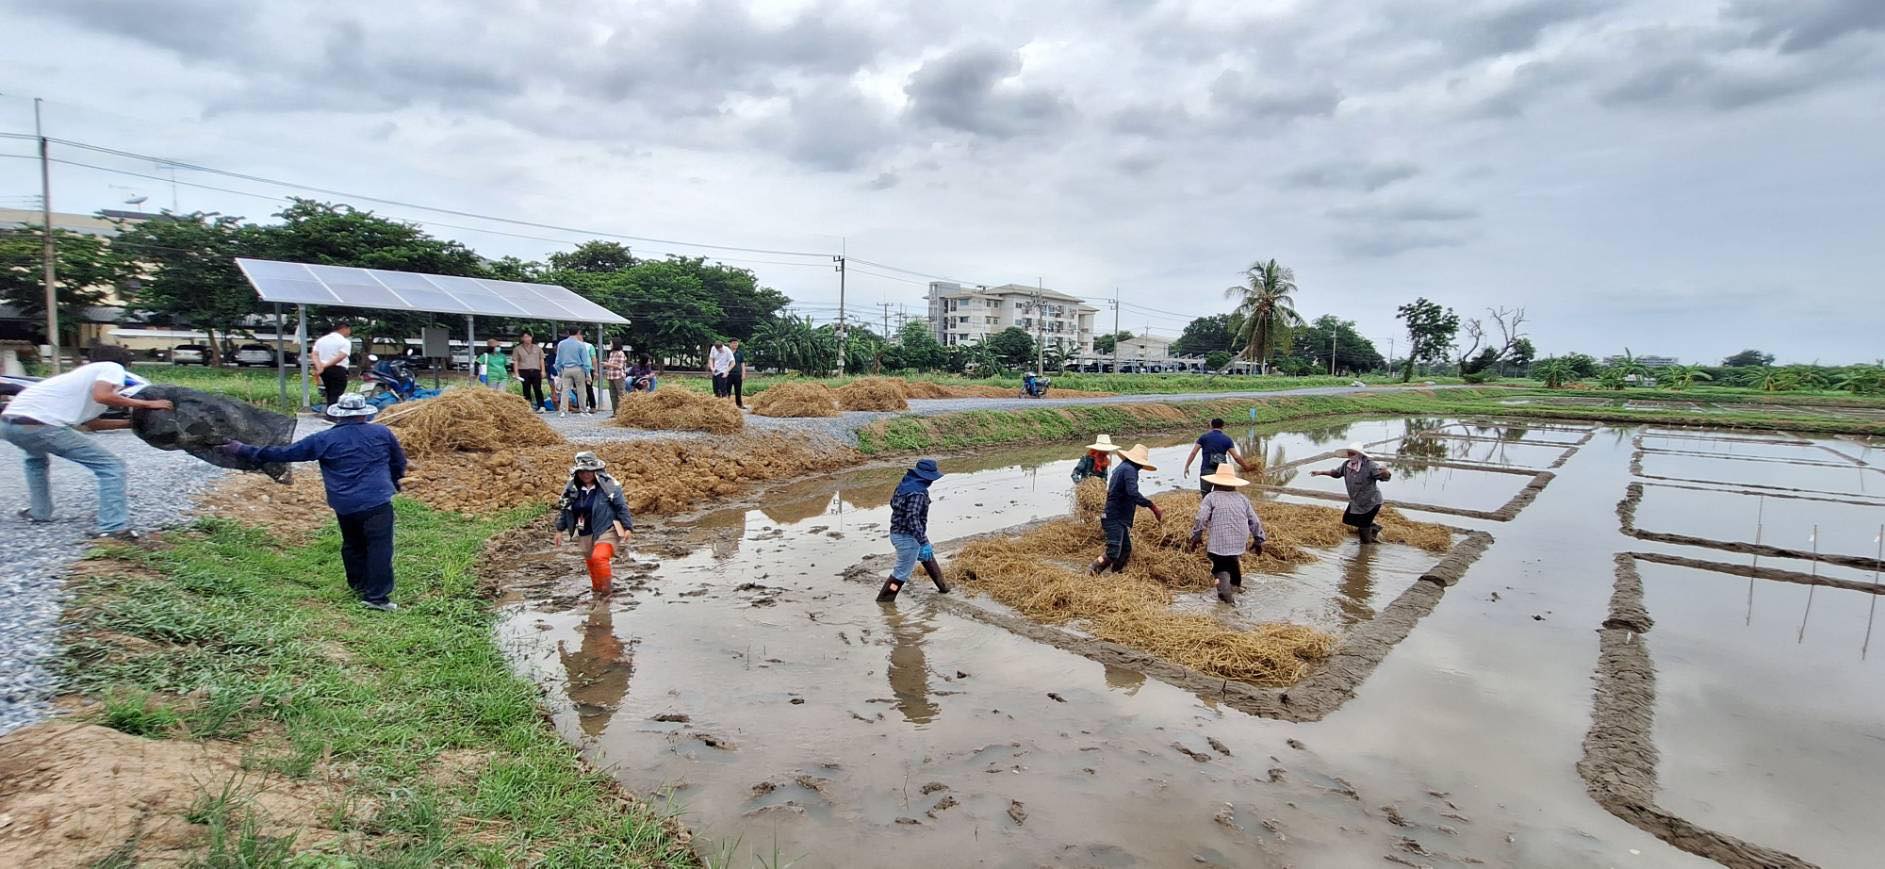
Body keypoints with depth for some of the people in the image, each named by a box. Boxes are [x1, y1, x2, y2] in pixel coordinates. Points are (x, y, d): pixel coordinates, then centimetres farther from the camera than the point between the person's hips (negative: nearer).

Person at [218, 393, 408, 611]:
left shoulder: (324, 440, 0)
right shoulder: (382, 432, 1)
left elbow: (285, 453, 3)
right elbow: (399, 459, 14)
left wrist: (243, 450, 13)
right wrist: (394, 478, 33)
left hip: (345, 505, 3)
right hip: (377, 502, -3)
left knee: (352, 545, 23)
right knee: (379, 547, -3)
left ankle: (358, 585, 35)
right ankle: (376, 596, -6)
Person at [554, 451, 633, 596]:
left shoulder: (609, 485, -13)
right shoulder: (572, 488, 0)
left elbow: (622, 507, -10)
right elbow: (564, 509, 13)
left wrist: (628, 528, -13)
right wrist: (560, 529, 15)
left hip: (607, 530, -5)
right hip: (586, 534, 6)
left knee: (599, 558, -25)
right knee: (592, 564, 15)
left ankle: (607, 589, -9)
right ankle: (597, 592, 35)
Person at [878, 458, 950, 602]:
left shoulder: (906, 483, 2)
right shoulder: (918, 492, -26)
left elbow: (893, 502, 14)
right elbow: (912, 519, -32)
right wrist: (923, 542, -30)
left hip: (898, 532, 10)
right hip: (908, 537, -10)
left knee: (928, 557, 26)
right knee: (903, 571, 4)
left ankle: (942, 587, 42)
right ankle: (884, 599, 16)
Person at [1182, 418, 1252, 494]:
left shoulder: (1204, 437, 5)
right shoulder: (1227, 439, 7)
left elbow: (1193, 453, -2)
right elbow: (1236, 457, 1)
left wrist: (1186, 467, 2)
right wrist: (1246, 467, 15)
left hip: (1206, 470, -1)